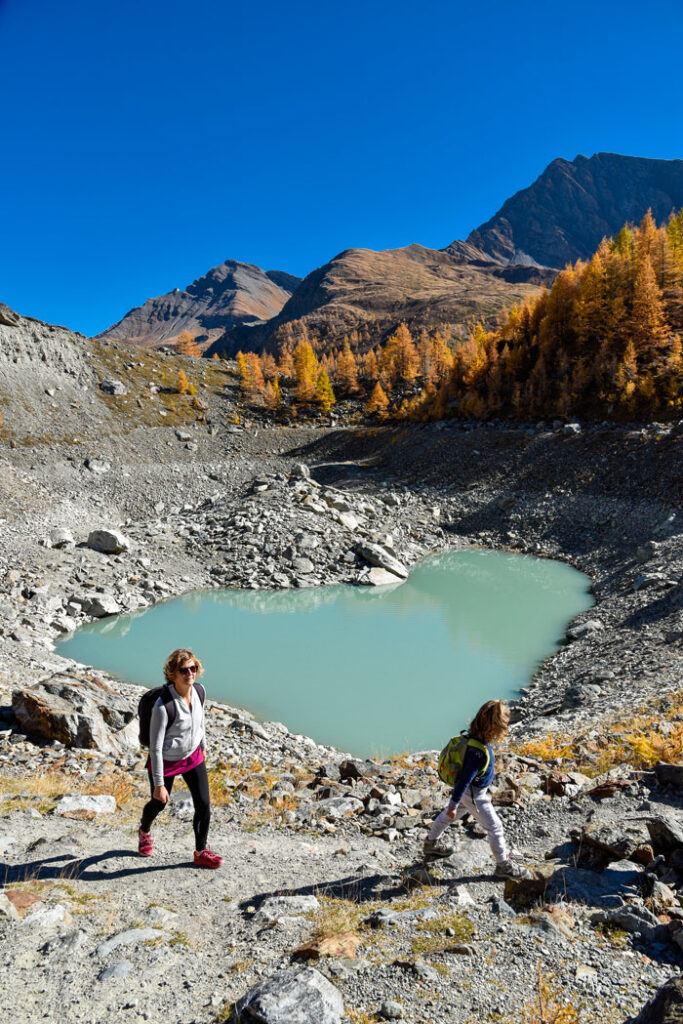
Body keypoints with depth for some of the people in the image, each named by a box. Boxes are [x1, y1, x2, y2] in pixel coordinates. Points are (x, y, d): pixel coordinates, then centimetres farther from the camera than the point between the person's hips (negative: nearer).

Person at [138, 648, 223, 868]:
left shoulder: (198, 692, -15)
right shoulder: (163, 706, -33)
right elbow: (155, 747, -26)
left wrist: (203, 747, 19)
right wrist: (158, 784, -20)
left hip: (193, 756, 4)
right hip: (166, 761, -4)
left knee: (204, 804, 3)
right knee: (159, 803, 21)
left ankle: (200, 852, 27)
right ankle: (144, 831, 56)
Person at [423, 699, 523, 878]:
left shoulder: (476, 738, -10)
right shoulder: (479, 751, -38)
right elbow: (465, 778, -30)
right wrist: (454, 804, -21)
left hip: (465, 789, 9)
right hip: (473, 794, -9)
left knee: (448, 815, 27)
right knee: (494, 827, 10)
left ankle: (431, 843, 48)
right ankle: (503, 865, 29)